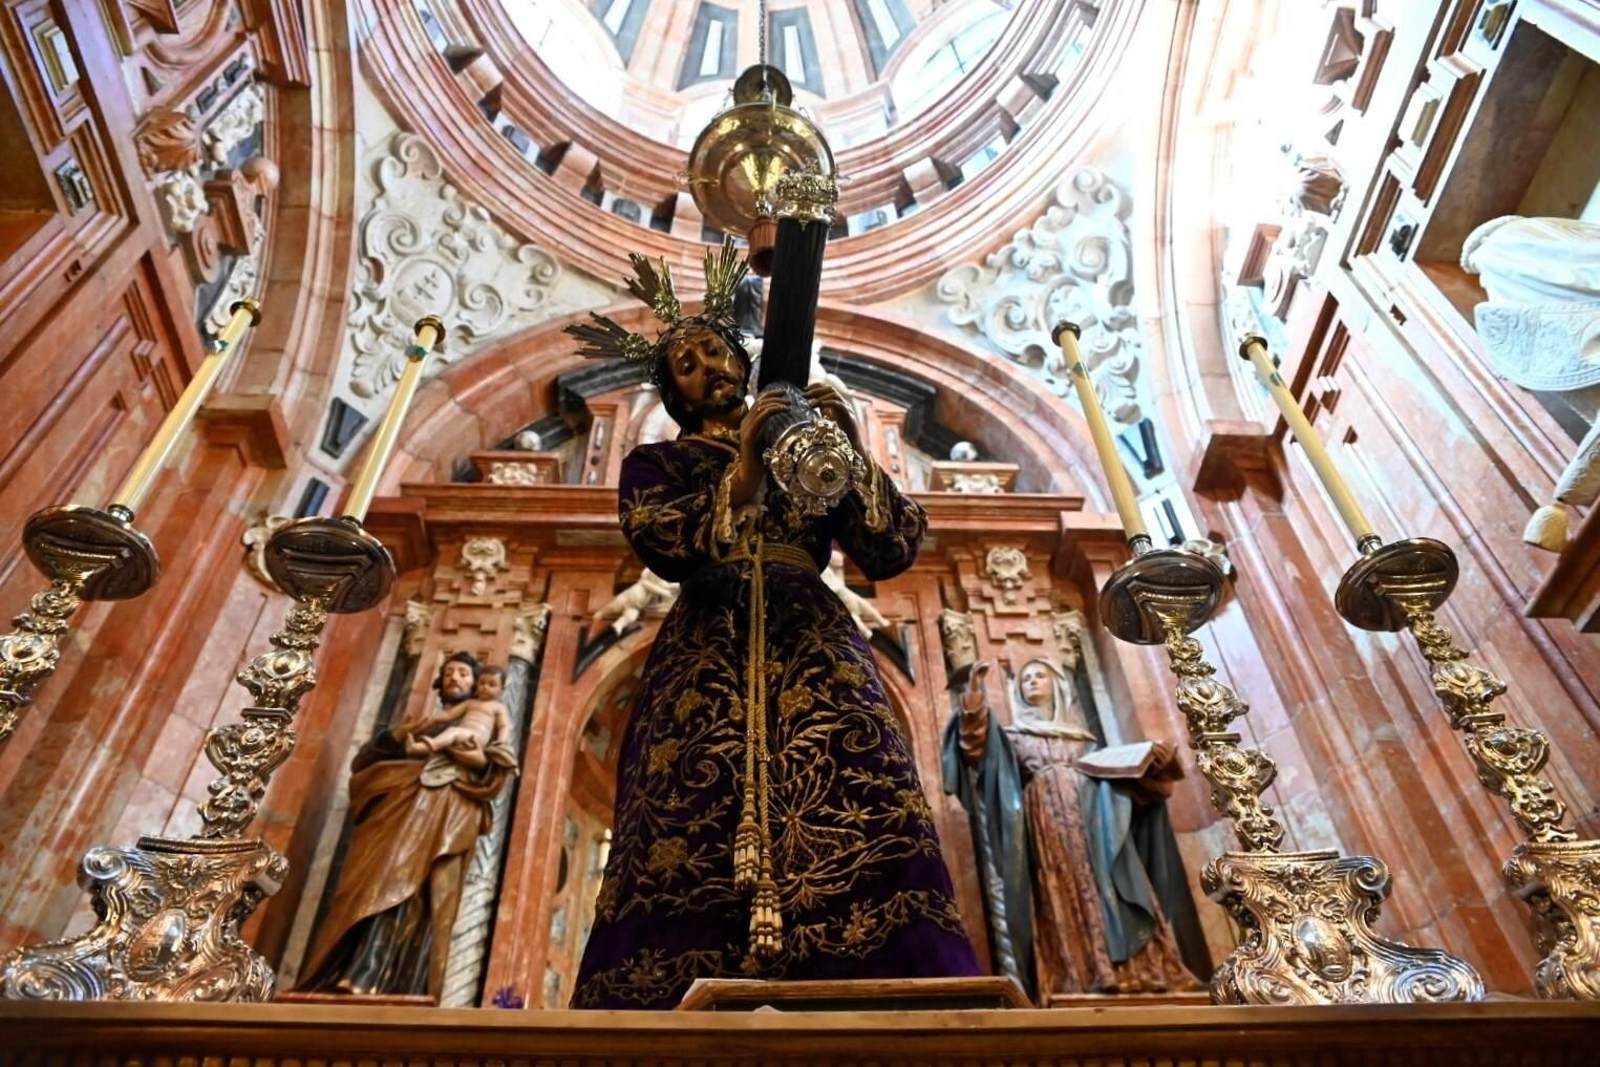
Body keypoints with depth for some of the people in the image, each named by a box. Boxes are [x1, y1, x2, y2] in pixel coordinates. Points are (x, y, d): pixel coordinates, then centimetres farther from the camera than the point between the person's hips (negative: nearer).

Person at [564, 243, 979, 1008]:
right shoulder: (658, 462, 21)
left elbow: (893, 552, 9)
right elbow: (660, 543, -3)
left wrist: (855, 456, -5)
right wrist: (740, 480, -16)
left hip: (814, 654, 1)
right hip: (707, 661, -1)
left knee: (870, 831, -21)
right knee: (696, 849, -19)